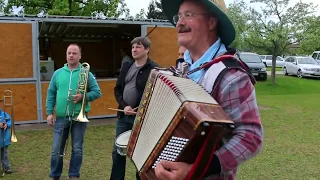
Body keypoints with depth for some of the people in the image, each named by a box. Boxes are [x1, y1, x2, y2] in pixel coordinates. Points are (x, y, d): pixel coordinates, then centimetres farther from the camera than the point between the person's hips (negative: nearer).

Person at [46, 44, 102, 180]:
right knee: (56, 150, 7)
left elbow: (97, 92, 0)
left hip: (79, 117, -2)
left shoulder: (86, 73, 1)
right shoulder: (57, 73, 8)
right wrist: (49, 112, 3)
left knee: (77, 149, 7)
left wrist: (83, 97, -16)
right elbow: (51, 94, 10)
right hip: (61, 117, 2)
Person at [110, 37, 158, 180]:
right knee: (117, 151, 14)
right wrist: (124, 106, -4)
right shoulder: (127, 67, 9)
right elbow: (117, 89, 12)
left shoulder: (154, 69, -11)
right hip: (123, 115, 6)